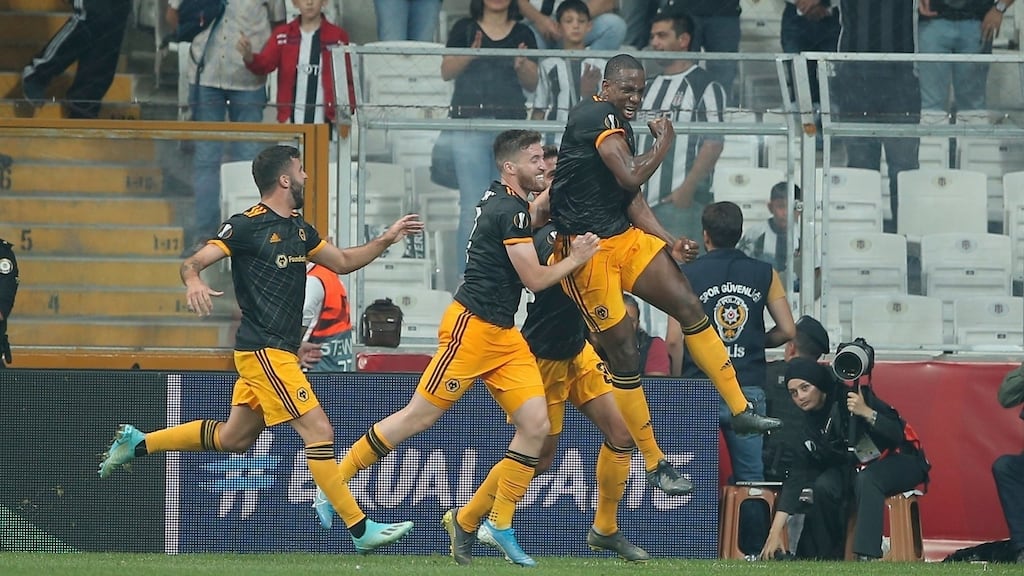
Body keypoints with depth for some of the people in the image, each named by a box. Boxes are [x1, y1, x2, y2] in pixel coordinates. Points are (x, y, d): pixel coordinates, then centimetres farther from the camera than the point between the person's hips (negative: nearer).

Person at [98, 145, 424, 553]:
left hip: (278, 350, 10)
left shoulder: (298, 229, 15)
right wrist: (194, 282, -38)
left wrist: (387, 239, 15)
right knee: (319, 431, -12)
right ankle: (361, 530, -10)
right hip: (265, 350, -10)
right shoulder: (247, 226, -11)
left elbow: (342, 262, 27)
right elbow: (193, 262, -15)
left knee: (234, 438, 17)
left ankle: (136, 442, 28)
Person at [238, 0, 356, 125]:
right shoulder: (282, 34, 5)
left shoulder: (338, 38, 0)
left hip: (325, 122, -2)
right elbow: (263, 64, -5)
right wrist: (248, 56, -28)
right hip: (291, 121, 2)